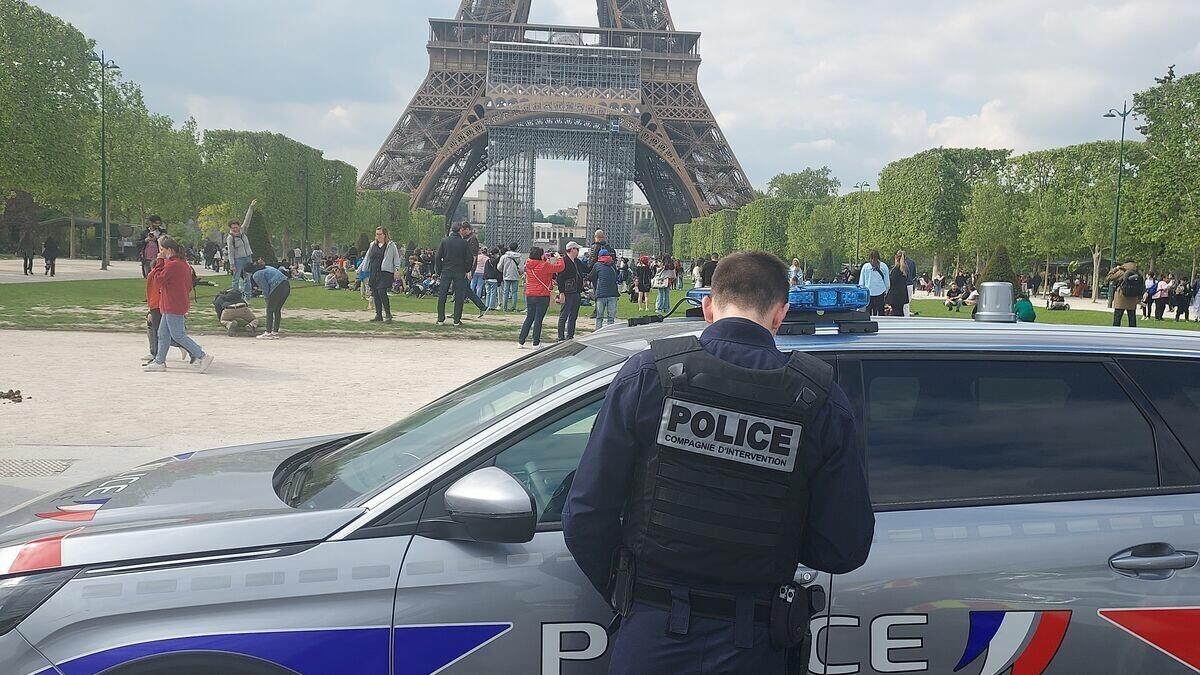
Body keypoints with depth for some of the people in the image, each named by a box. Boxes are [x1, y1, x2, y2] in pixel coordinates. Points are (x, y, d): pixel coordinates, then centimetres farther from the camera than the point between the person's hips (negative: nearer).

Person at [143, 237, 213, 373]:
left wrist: (159, 262, -8)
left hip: (173, 306, -10)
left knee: (178, 335, -6)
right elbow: (189, 286, 16)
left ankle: (202, 357, -7)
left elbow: (158, 281, -13)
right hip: (181, 303, 10)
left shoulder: (171, 265, -18)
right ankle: (159, 362, 20)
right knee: (163, 334, 14)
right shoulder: (184, 264, 12)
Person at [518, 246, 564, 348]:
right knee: (538, 319, 0)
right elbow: (560, 267, -12)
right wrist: (559, 257, 4)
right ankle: (536, 343, 5)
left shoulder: (528, 265, 3)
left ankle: (521, 341, 12)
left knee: (529, 318, 14)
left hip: (529, 295, 6)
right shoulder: (544, 266, -16)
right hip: (542, 296, -6)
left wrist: (545, 259, 15)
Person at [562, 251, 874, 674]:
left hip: (650, 639, -1)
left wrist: (623, 598, 8)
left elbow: (585, 519, -8)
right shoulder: (823, 400, -7)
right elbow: (846, 550, -6)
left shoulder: (647, 374, -9)